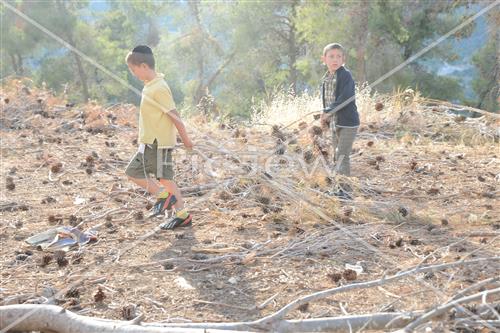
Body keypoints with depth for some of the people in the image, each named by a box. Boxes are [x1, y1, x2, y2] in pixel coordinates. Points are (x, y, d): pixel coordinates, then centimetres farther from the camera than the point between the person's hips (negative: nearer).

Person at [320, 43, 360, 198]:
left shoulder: (345, 75, -15)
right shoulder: (326, 78, 9)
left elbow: (344, 99, -24)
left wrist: (327, 112, -19)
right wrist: (325, 116, 1)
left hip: (348, 122, -8)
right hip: (335, 123, 8)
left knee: (342, 156, -11)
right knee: (337, 157, 13)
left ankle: (345, 190, -5)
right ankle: (341, 188, 24)